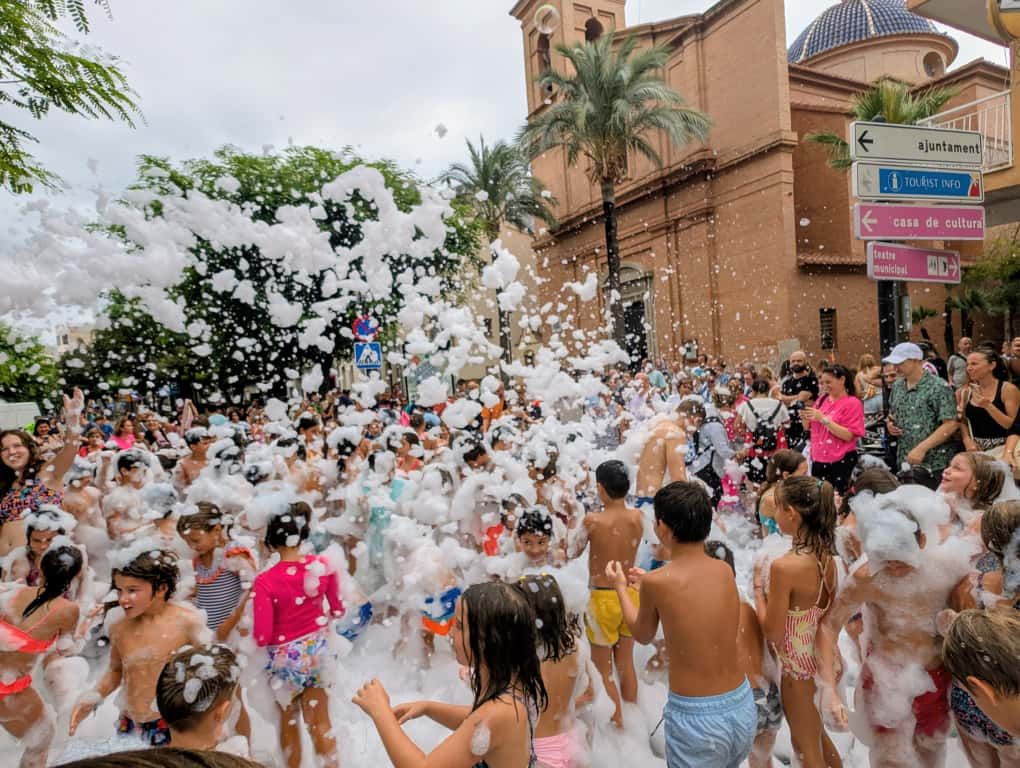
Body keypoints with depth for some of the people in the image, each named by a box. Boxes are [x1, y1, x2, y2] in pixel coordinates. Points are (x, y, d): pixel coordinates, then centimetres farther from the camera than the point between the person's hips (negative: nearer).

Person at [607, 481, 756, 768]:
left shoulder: (656, 582, -17)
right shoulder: (725, 570, -4)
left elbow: (643, 635, 2)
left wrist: (621, 587, 17)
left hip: (695, 718, -5)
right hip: (743, 708, 5)